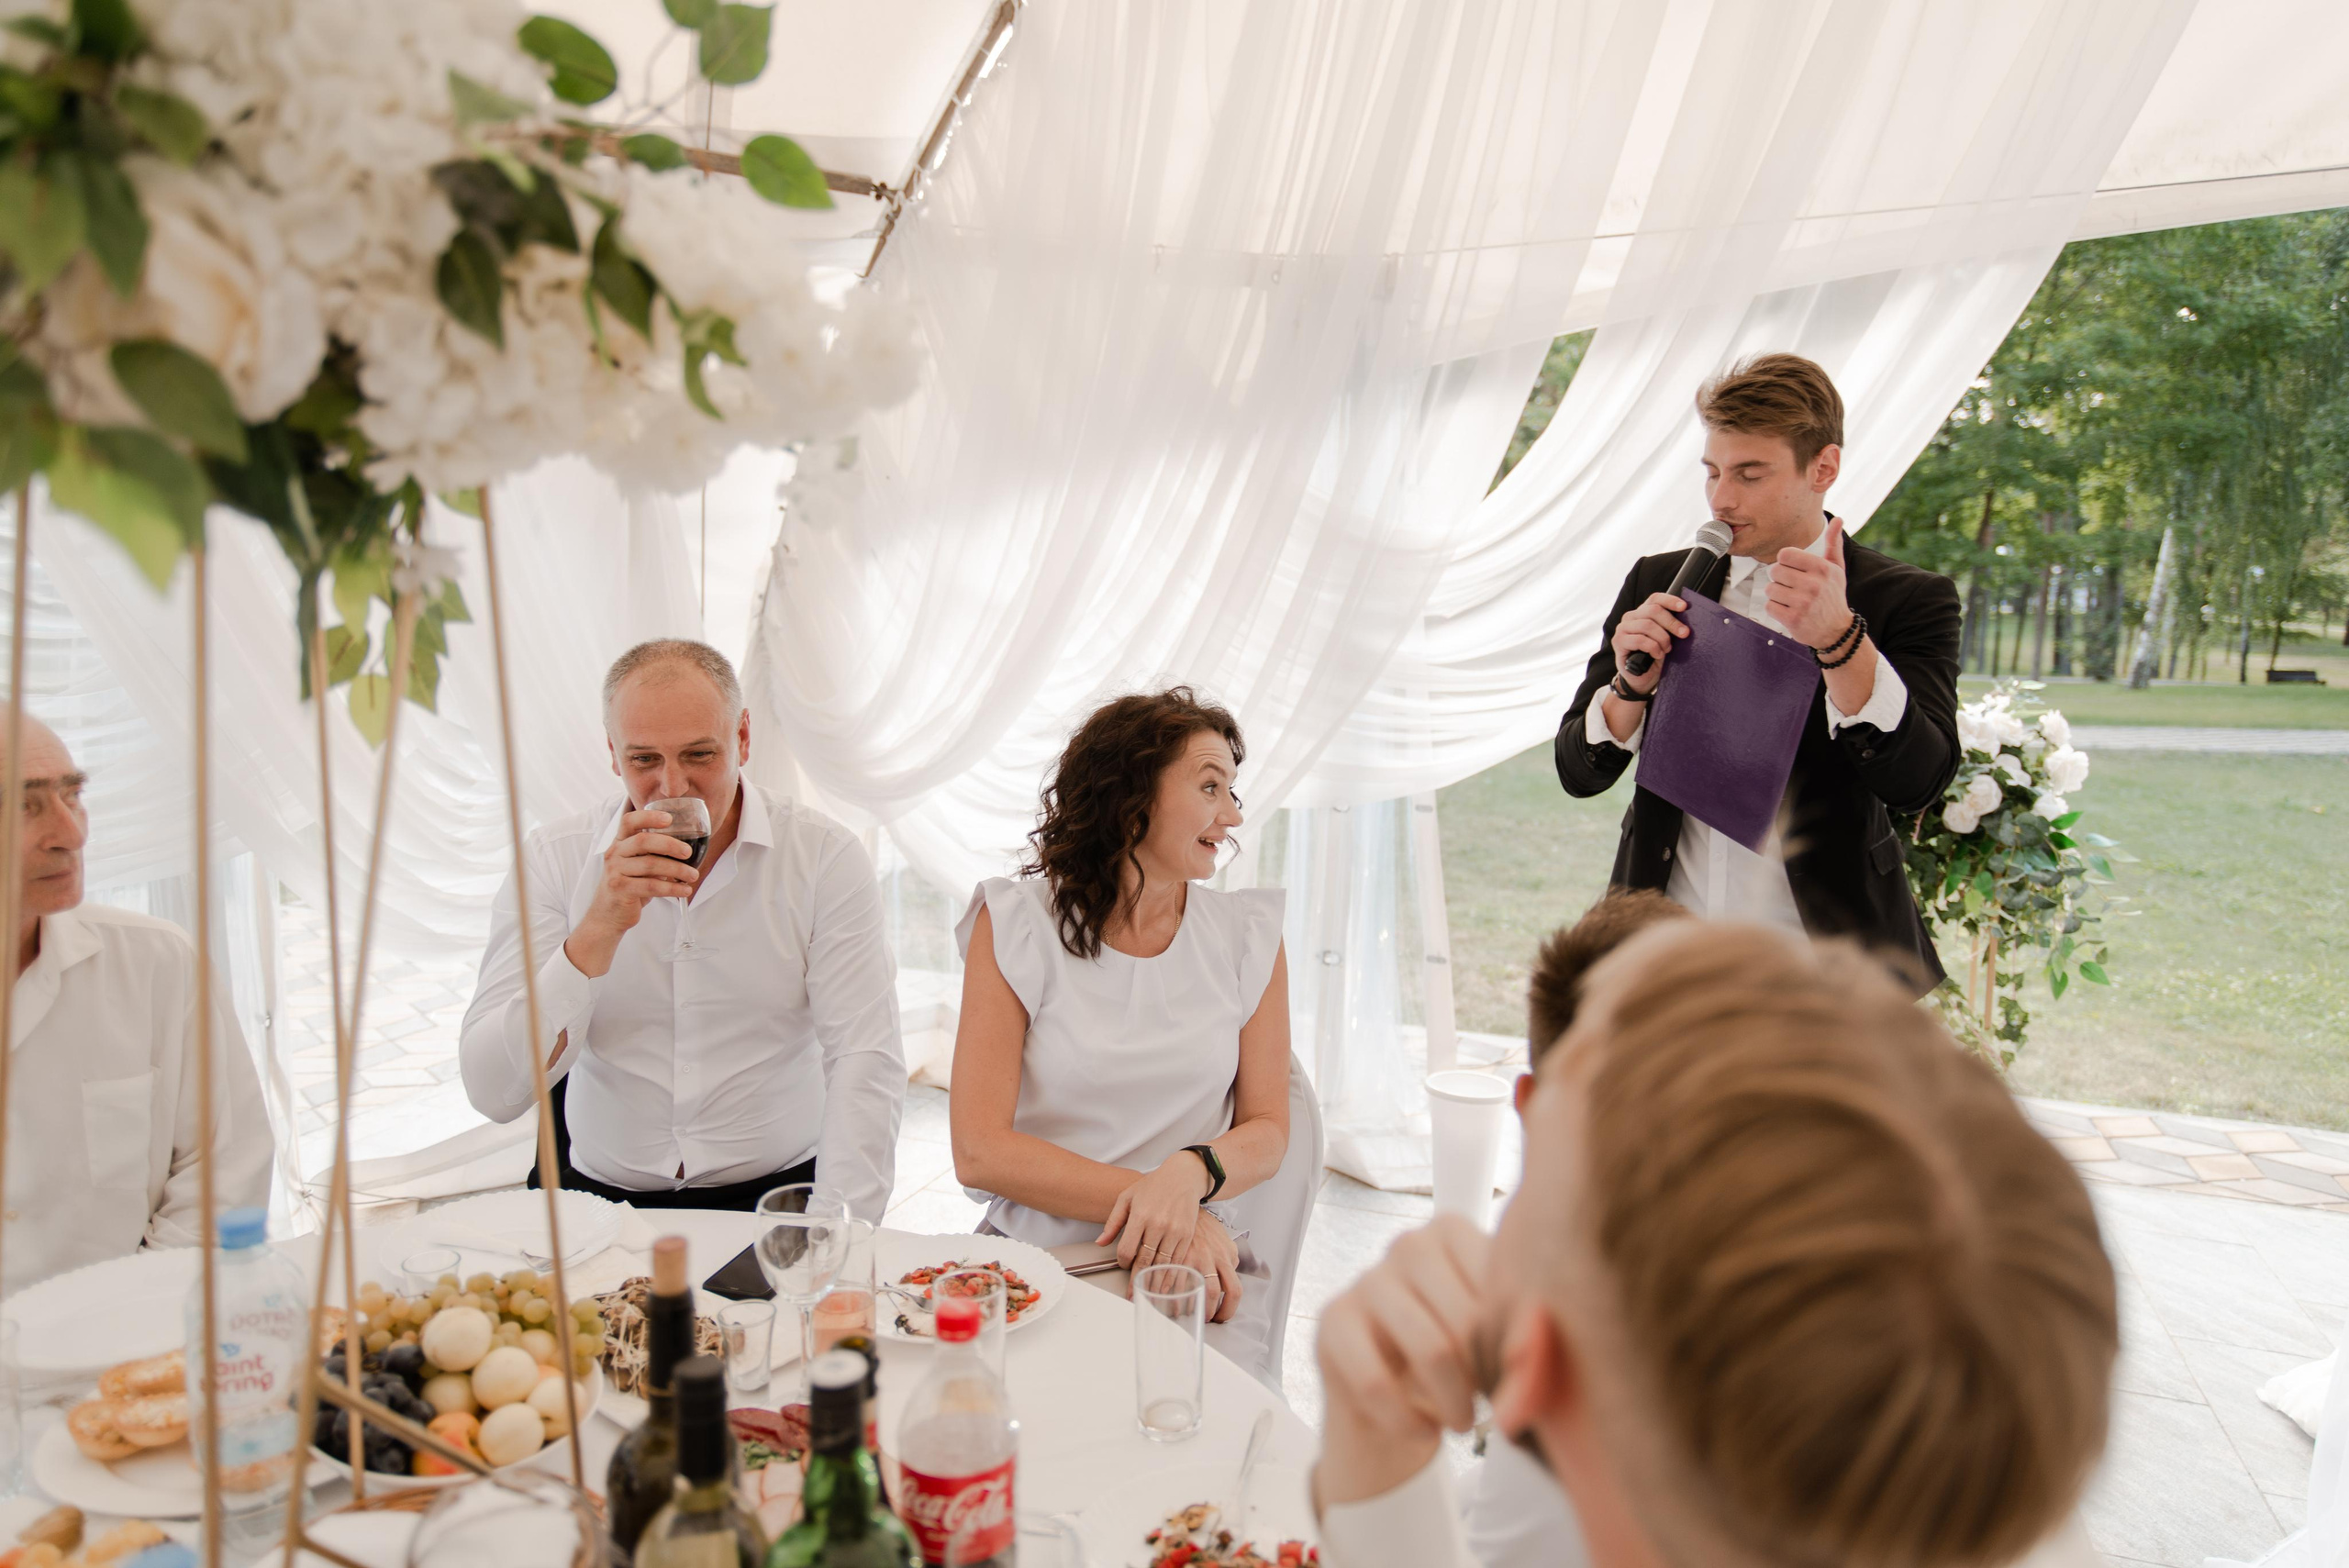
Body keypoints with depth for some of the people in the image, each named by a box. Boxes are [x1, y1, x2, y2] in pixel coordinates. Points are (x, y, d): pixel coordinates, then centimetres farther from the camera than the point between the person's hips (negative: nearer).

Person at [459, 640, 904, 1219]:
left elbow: (865, 1062, -10)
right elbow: (493, 1093, -9)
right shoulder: (552, 860, -1)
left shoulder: (825, 856, -4)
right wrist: (599, 928, -21)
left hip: (777, 1188, -1)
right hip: (605, 1197, 2)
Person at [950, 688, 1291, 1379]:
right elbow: (980, 1152, -7)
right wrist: (1147, 1195, -16)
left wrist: (1193, 1172, -17)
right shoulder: (1015, 925, -3)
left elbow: (1266, 1130, 6)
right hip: (1031, 1259, -1)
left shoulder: (1247, 934, 5)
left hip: (1193, 1265, 2)